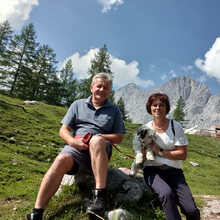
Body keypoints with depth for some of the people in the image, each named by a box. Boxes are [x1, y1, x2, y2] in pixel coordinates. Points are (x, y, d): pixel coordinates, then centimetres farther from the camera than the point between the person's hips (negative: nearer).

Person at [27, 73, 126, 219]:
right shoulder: (78, 105, 18)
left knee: (97, 140, -36)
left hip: (101, 150, 0)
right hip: (76, 147, 1)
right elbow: (63, 130, 11)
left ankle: (99, 196, -36)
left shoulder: (114, 110, 16)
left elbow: (119, 138, 10)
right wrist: (73, 141, -11)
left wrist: (97, 137, -6)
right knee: (61, 160, -31)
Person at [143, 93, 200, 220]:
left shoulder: (176, 126, 1)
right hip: (153, 170, 0)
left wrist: (160, 151, -13)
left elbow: (183, 155, -4)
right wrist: (141, 151, -10)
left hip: (174, 171, 1)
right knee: (167, 193, -33)